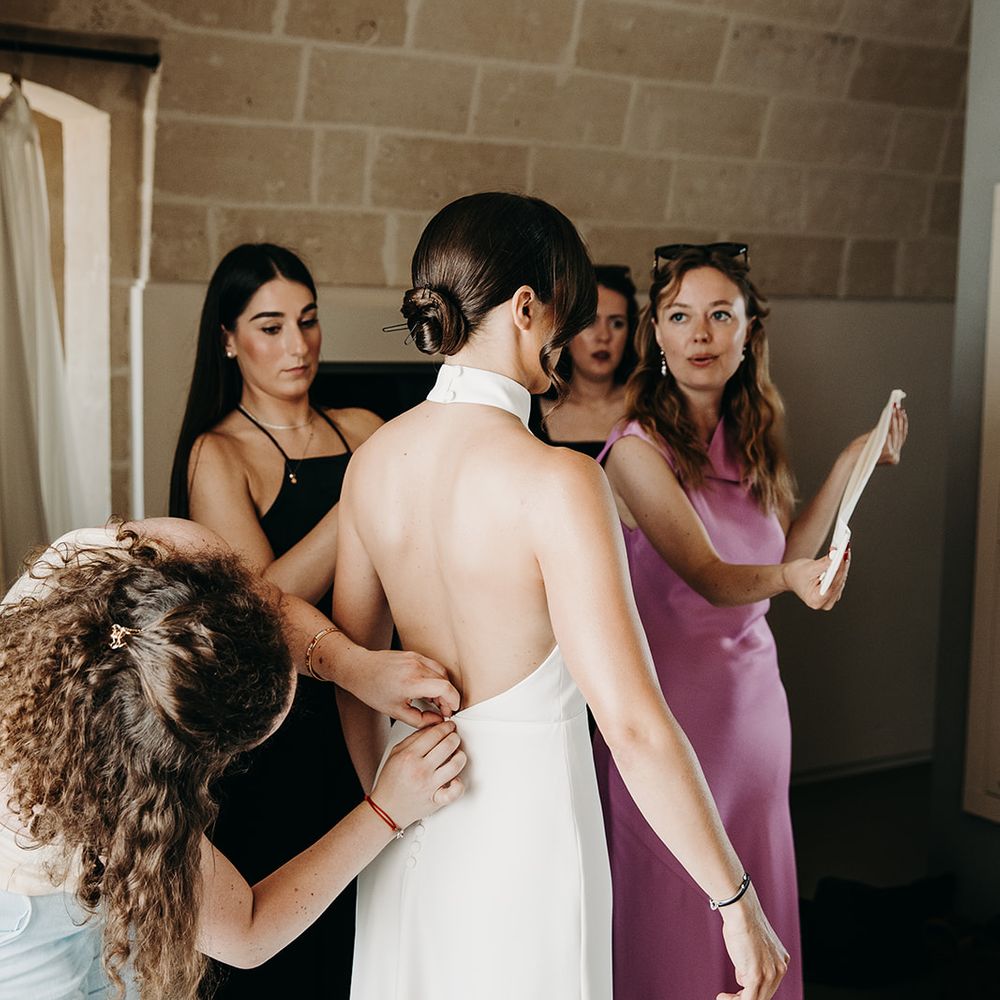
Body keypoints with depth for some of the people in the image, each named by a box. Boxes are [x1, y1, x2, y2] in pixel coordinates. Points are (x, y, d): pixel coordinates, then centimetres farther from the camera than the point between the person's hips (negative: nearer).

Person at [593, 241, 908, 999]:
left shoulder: (753, 439, 5)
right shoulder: (639, 449, -16)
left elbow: (787, 556, 11)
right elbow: (707, 577, -23)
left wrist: (850, 466, 5)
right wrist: (785, 579, -42)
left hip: (754, 690, 6)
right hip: (670, 700, -6)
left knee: (757, 898, 16)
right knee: (669, 918, 6)